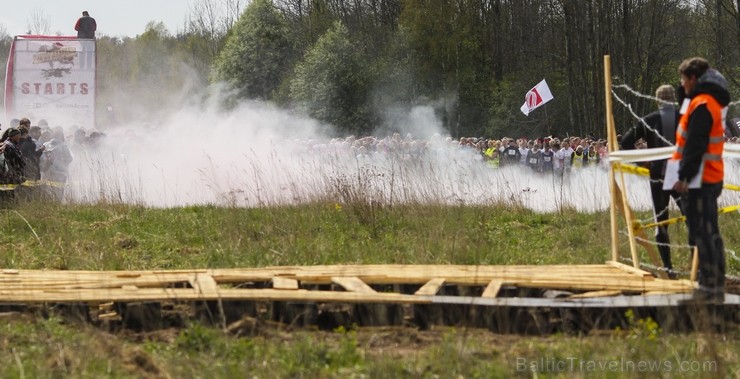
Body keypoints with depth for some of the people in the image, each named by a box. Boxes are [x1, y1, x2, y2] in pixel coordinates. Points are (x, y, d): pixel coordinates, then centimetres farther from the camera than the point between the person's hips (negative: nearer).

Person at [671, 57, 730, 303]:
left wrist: (685, 176, -20)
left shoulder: (701, 104, -16)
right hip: (711, 178, 11)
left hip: (699, 180, -11)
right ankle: (716, 286, 18)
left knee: (703, 234, -9)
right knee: (710, 233, 13)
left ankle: (708, 287, -9)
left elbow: (695, 145, -21)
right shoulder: (712, 102, 17)